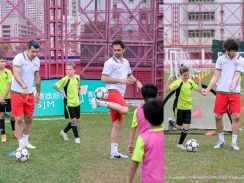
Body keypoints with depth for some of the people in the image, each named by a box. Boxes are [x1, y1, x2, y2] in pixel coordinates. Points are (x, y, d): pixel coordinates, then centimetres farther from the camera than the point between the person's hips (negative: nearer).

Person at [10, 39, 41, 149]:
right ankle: (21, 145, 3)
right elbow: (16, 74, -32)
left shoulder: (37, 60, 3)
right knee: (19, 119, -5)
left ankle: (25, 141, 27)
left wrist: (38, 93, 20)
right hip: (17, 93, -6)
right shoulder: (19, 58, -17)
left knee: (29, 119, 11)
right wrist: (24, 87, -47)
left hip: (30, 94, 6)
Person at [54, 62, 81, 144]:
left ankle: (64, 132, 32)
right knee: (73, 120, -5)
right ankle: (76, 137, 5)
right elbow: (55, 85, -10)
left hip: (76, 102, 6)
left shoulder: (77, 77, 0)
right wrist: (62, 92, -12)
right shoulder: (65, 79, -15)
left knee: (75, 120, 12)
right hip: (69, 103, -6)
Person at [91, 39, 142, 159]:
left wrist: (137, 81, 15)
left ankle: (114, 152, 9)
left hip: (120, 94, 8)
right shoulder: (110, 62, -6)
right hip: (113, 91, -8)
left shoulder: (126, 62, 18)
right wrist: (120, 80, -17)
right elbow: (103, 78, -12)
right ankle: (100, 102, -27)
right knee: (125, 109, -37)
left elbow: (129, 75, 34)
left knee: (117, 125, 6)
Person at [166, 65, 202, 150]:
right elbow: (168, 89, -25)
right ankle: (171, 122, 40)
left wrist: (199, 81, 0)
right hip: (179, 107, -5)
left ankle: (180, 144, 15)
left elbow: (199, 89, 11)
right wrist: (169, 80, -35)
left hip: (188, 107, 5)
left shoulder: (190, 82, 4)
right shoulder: (178, 82, -15)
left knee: (186, 127, 0)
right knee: (179, 126, 5)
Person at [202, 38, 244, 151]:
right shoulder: (221, 59, 7)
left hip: (234, 93, -1)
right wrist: (207, 89, -3)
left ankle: (234, 142, 5)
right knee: (218, 116, -1)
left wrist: (233, 87, -26)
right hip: (221, 92, 2)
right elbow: (216, 76, 6)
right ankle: (221, 140, 16)